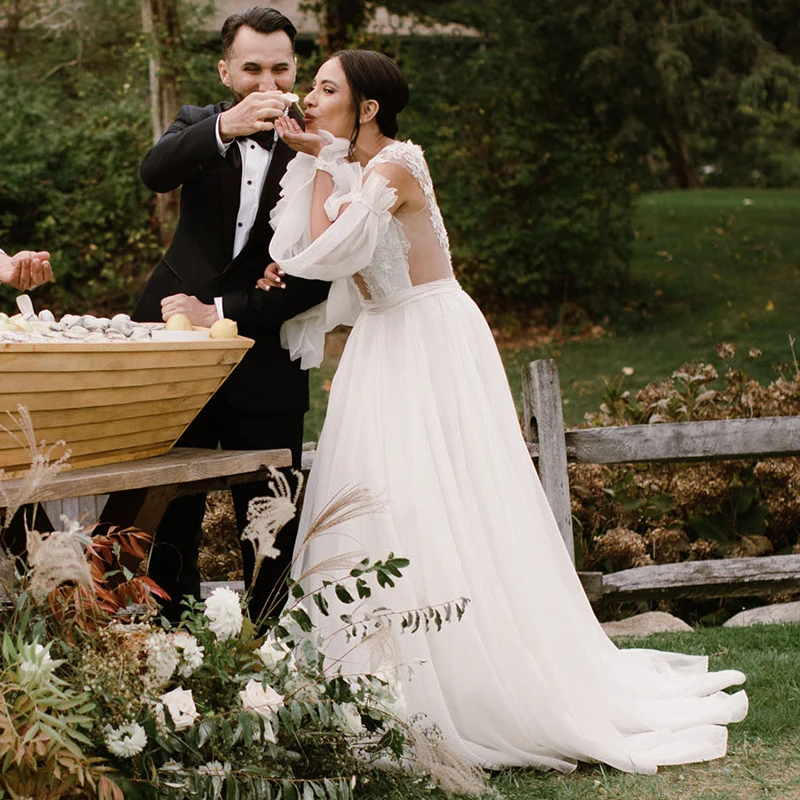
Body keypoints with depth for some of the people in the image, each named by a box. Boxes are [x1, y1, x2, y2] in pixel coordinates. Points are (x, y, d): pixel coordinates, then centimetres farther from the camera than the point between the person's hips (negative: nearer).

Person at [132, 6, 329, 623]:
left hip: (266, 363, -2)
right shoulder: (199, 126, 6)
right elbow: (156, 172, -18)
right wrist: (226, 127, -36)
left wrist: (222, 313, -11)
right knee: (169, 510, 5)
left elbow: (318, 276, -6)